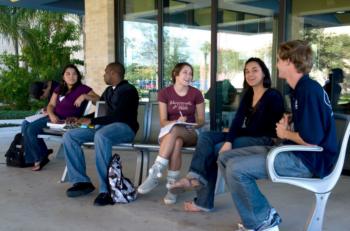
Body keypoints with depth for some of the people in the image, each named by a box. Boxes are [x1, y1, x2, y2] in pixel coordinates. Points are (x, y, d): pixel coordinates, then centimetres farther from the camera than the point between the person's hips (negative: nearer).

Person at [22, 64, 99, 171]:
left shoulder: (82, 88, -4)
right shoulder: (59, 89, 14)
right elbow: (51, 105, 13)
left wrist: (84, 96, -26)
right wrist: (52, 115, -9)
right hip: (54, 117, 7)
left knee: (31, 129, -17)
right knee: (26, 125, -5)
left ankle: (40, 158, 3)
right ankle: (32, 158, 7)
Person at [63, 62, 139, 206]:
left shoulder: (128, 90, -6)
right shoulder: (109, 90, 22)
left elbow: (118, 116, -18)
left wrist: (92, 121, -15)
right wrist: (82, 119, 17)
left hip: (125, 127, -8)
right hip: (105, 126, 9)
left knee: (100, 136, -42)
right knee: (69, 136, -9)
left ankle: (107, 189, -38)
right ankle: (82, 181, -10)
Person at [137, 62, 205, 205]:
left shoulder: (196, 94, 1)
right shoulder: (165, 93, 1)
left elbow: (201, 120, 6)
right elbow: (163, 122, -2)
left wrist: (193, 125, -16)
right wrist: (177, 121, -22)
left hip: (190, 133, 0)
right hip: (169, 132, 0)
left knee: (174, 130, -37)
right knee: (176, 142, -38)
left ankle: (154, 174, -38)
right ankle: (172, 186, -37)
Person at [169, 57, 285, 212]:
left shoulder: (273, 96, -7)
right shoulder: (248, 95, 12)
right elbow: (238, 120, -2)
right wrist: (228, 140, -20)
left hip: (263, 140, -7)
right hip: (245, 136, 7)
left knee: (218, 149, -23)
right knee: (206, 137, -11)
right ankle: (196, 177, -27)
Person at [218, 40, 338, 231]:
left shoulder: (309, 90, -19)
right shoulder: (300, 88, 12)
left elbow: (311, 139, -26)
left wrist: (286, 133, -7)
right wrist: (289, 122, 5)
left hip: (309, 159, -10)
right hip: (294, 152, 11)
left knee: (236, 168, -22)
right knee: (226, 157, 5)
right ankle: (262, 215, 4)